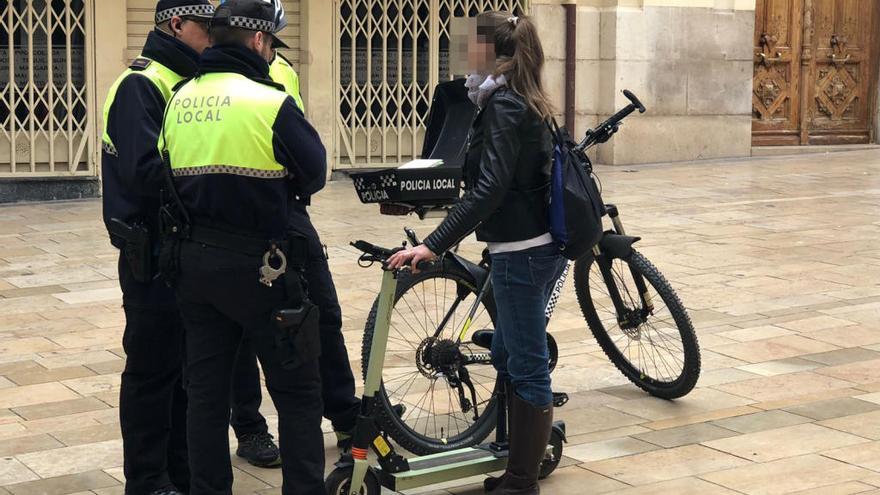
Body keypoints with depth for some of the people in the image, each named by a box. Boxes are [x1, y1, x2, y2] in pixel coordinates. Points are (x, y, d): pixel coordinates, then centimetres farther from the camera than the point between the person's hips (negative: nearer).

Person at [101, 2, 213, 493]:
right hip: (154, 255, -9)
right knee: (153, 369, 1)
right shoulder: (141, 85, -14)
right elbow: (144, 171, -26)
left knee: (188, 366, 16)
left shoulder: (186, 83, 15)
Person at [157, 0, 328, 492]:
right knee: (298, 391, 6)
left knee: (207, 390, 14)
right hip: (257, 266, -6)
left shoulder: (179, 100, 4)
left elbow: (168, 173, 11)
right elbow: (314, 175, -7)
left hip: (193, 262, 6)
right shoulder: (271, 102, -13)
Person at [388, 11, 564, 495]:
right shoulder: (522, 100, 13)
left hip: (521, 251, -10)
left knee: (525, 366, -2)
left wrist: (433, 244, -30)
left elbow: (490, 188, -26)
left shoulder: (502, 105, -16)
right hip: (537, 244, 10)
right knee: (507, 355, 18)